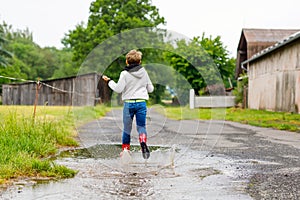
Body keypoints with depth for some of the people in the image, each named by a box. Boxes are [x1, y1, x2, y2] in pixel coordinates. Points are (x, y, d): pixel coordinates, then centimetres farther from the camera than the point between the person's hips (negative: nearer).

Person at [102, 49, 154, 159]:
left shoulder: (125, 74, -7)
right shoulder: (144, 72, 5)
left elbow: (118, 89, -9)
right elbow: (150, 89, 11)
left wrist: (109, 81, 4)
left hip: (129, 103, -2)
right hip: (142, 103, 2)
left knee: (127, 128, 10)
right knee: (141, 126, 6)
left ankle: (125, 149, 14)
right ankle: (143, 141, -23)